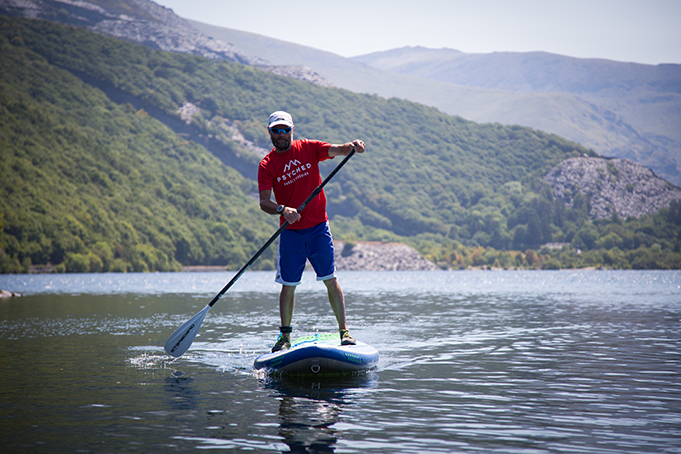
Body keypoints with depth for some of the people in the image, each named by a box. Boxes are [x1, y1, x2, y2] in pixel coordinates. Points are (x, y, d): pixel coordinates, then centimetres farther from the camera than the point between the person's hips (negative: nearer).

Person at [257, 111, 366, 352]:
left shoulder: (308, 149, 1)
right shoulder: (267, 165, -3)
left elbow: (337, 150, -13)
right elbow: (264, 202, -13)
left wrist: (352, 146, -36)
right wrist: (282, 209, -34)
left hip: (318, 228, 0)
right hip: (290, 231, 0)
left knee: (330, 280, -3)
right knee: (288, 285, 5)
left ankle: (344, 331, 1)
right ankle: (285, 335, 17)